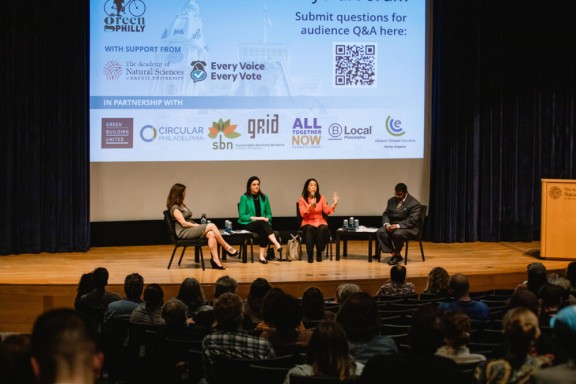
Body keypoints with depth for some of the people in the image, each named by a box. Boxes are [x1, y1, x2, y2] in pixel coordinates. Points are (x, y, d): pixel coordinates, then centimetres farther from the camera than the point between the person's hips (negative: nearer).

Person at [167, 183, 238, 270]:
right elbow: (183, 223, -14)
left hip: (191, 229, 9)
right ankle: (227, 248, -11)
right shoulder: (175, 208, -8)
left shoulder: (182, 205, 21)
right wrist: (197, 225, -8)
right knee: (212, 226, -20)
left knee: (211, 234, -20)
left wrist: (197, 225, 2)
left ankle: (215, 260, -30)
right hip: (183, 232, -9)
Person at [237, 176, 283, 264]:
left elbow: (269, 213, 16)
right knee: (262, 223, -36)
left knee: (263, 230, -35)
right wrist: (255, 218, -15)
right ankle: (277, 245, -54)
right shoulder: (244, 198, 2)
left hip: (262, 224, 3)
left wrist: (267, 218, -8)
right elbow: (242, 216, -4)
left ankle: (262, 255, -41)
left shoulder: (264, 197, 15)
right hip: (248, 225, -3)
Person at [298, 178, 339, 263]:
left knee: (323, 229, -34)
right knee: (309, 229, -37)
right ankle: (310, 255, -27)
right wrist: (310, 206, -22)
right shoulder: (302, 199, 1)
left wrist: (334, 204, -16)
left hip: (320, 221, 1)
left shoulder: (321, 198, 7)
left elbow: (327, 211, -2)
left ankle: (319, 253, -18)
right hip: (308, 222, -1)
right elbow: (303, 214, -9)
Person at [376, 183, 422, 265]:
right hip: (392, 225, 6)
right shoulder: (391, 201, 10)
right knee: (380, 232, -24)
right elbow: (386, 214, 12)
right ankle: (393, 254, -16)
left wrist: (398, 226, -30)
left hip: (408, 227, -6)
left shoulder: (414, 203, -11)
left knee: (397, 234, -38)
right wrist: (386, 224, -11)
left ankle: (397, 254, -11)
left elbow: (412, 220, -17)